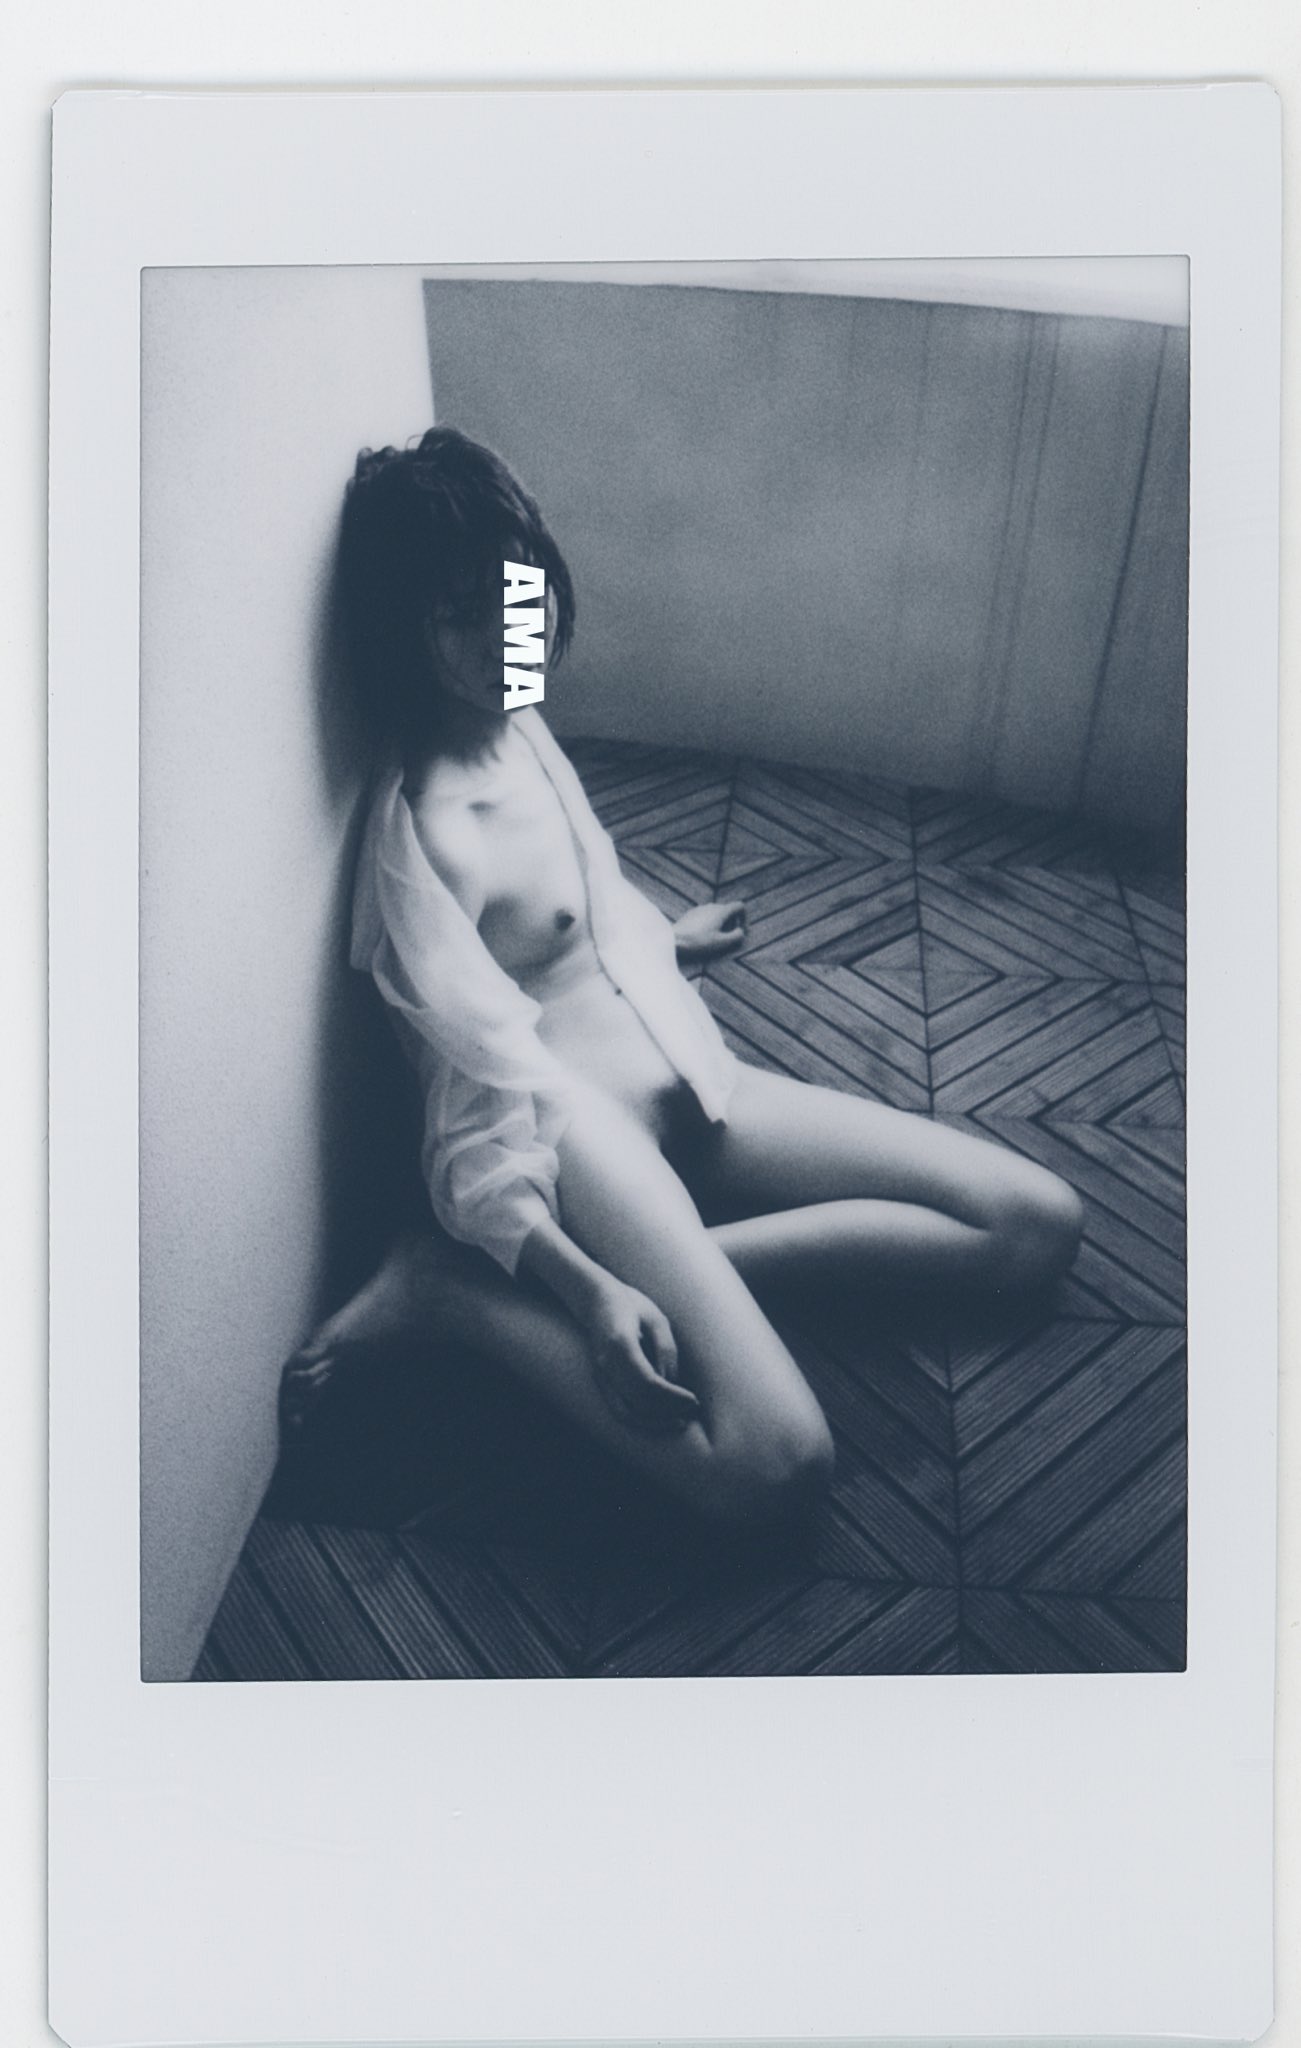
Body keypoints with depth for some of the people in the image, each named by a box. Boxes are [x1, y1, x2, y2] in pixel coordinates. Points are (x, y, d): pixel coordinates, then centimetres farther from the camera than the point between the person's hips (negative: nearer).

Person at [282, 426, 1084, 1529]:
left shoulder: (517, 722, 9)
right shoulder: (419, 832, -16)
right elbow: (481, 1123, -21)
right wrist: (589, 1289, -33)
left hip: (685, 1072, 10)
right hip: (573, 1124, -10)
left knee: (1042, 1224, -2)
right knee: (776, 1465, -30)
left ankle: (676, 1268, -12)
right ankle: (459, 1291, -12)